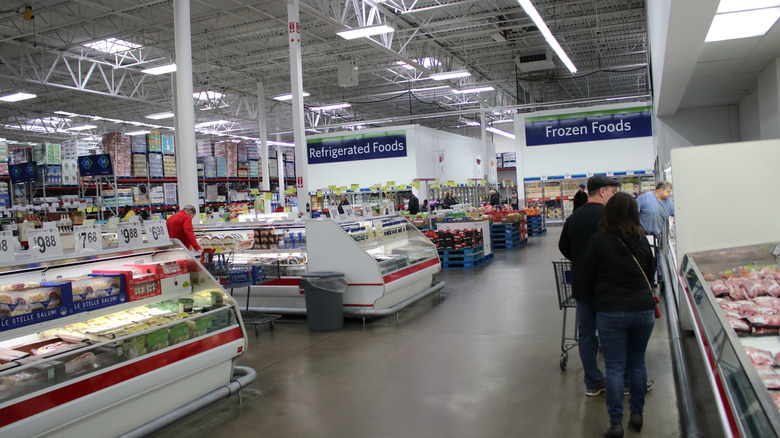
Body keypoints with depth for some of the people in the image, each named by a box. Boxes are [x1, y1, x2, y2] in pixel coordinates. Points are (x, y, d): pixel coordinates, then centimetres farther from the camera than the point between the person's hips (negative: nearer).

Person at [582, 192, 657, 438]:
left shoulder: (598, 241, -9)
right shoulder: (642, 241, 1)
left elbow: (587, 277, -2)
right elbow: (650, 274, 13)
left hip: (610, 312, -3)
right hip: (644, 309, 3)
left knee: (615, 367, 3)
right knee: (637, 363, 16)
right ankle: (637, 415, 25)